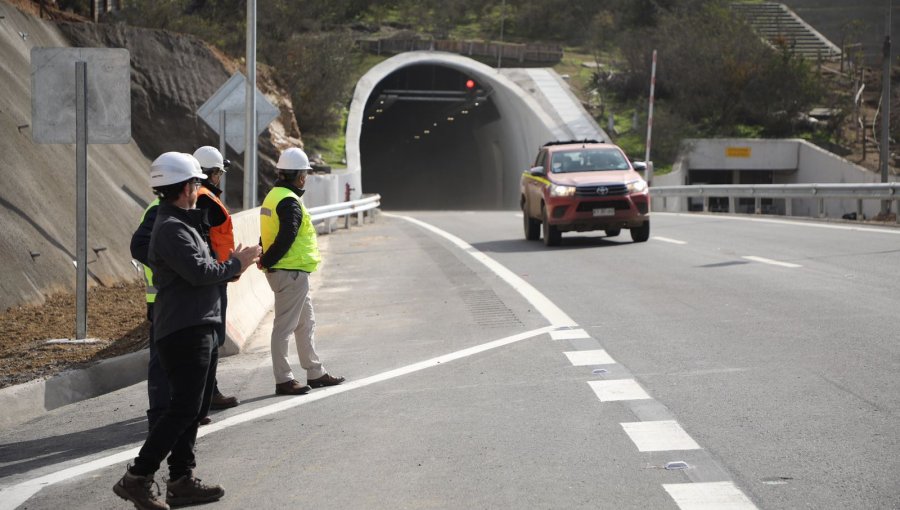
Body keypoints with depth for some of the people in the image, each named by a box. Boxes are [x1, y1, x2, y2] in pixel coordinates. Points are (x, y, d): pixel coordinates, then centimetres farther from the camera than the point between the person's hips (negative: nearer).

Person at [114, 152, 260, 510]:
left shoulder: (182, 223, 19)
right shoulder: (171, 228, -14)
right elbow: (199, 272, -22)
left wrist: (231, 266, 5)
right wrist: (235, 264, -7)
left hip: (200, 329, 11)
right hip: (184, 330, -11)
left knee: (193, 409, 12)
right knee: (183, 410, -12)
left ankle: (182, 481, 16)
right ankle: (137, 478, -9)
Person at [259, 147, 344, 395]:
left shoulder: (273, 196, 16)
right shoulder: (289, 202, -17)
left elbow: (273, 236, 14)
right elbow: (286, 237, -23)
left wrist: (265, 261, 6)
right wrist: (267, 261, -14)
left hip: (293, 272, 10)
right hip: (291, 272, -10)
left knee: (306, 323, 18)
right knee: (284, 326, -5)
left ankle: (315, 373, 26)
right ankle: (283, 380, 0)